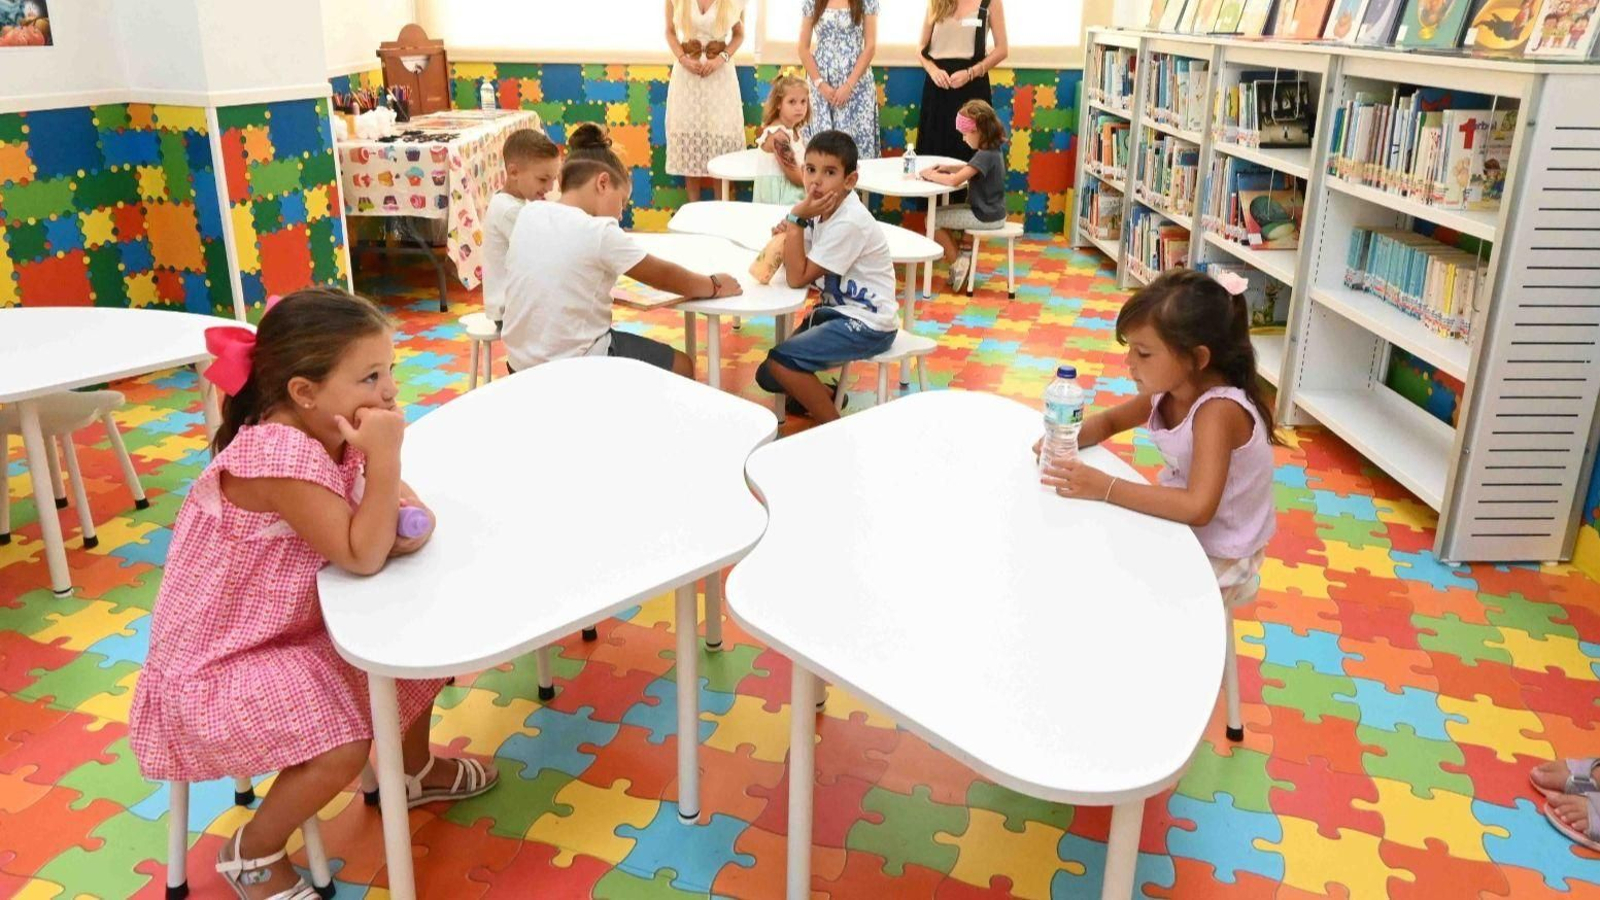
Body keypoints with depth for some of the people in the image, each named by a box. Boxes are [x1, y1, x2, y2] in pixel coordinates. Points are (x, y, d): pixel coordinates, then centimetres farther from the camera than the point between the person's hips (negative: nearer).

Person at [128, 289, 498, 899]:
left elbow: (396, 503, 0)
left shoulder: (333, 432, -6)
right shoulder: (280, 455, -32)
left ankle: (412, 769, 32)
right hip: (215, 663, -8)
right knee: (343, 747, -24)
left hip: (296, 628, 9)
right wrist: (384, 456, -35)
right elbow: (362, 557, -30)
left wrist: (414, 521, -23)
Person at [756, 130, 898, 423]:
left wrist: (795, 218, -23)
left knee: (780, 362, -19)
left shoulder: (849, 223, -25)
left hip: (867, 324, -9)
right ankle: (823, 398, 29)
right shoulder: (825, 207, 0)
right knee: (769, 376, 4)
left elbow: (797, 277, -22)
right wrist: (786, 235, -16)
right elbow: (801, 264, 3)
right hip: (838, 308, 9)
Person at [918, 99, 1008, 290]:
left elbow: (955, 181, -30)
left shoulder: (985, 156, -24)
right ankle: (959, 260, 16)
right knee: (940, 213, 20)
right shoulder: (991, 151, 5)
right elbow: (970, 168, 22)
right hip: (989, 210, 10)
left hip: (985, 217, -10)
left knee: (933, 219, -6)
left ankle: (957, 263, 4)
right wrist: (946, 168, 6)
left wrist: (931, 175, -14)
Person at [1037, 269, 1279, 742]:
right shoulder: (1169, 391, -7)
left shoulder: (1218, 410, -31)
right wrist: (1067, 440, -12)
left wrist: (1105, 488, -37)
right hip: (1183, 535, 8)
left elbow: (1198, 507, -39)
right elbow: (1108, 421, 9)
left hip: (1218, 562, -8)